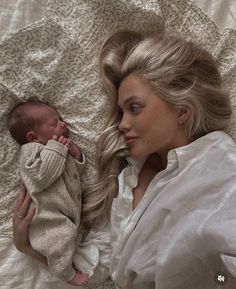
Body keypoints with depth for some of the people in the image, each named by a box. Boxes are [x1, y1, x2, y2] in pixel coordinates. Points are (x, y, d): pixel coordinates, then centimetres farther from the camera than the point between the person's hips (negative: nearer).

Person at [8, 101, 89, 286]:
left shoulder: (59, 148, 14)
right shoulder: (32, 150, -12)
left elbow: (74, 171, 19)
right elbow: (41, 177, -29)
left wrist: (76, 154, -2)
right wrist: (55, 148, -25)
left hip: (67, 212, 9)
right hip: (50, 217, -9)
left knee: (72, 238, 19)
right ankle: (67, 273, 17)